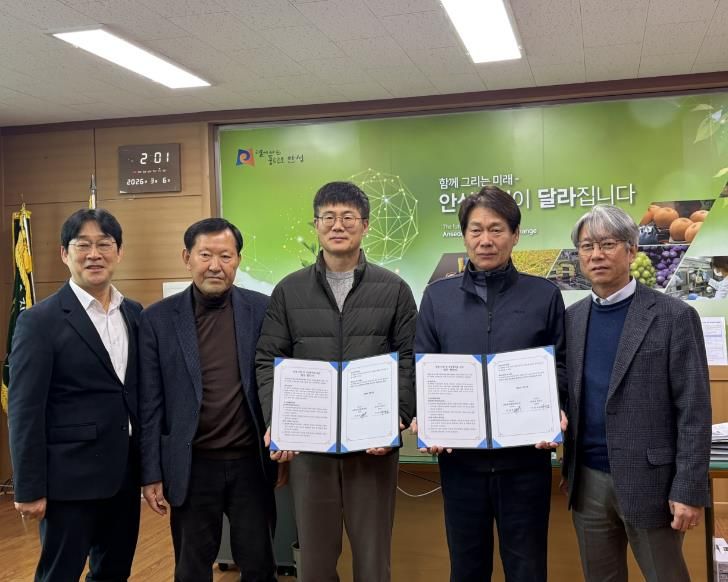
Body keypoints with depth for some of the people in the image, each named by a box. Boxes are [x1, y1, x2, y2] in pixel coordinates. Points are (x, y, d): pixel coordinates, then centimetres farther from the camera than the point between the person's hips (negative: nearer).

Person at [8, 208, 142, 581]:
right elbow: (25, 410, -11)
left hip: (125, 472, 6)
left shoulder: (135, 313, 8)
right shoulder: (40, 320, -9)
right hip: (71, 476, -5)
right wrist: (29, 489, -13)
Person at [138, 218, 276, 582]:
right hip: (193, 467, 0)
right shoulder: (158, 319, -3)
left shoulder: (262, 310, -2)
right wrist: (151, 473, -2)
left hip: (251, 462, 0)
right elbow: (150, 404, -2)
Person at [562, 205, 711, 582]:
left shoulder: (674, 316, -7)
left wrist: (689, 490, -14)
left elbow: (693, 412, -10)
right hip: (588, 481, 5)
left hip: (649, 480, -4)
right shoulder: (570, 319, 8)